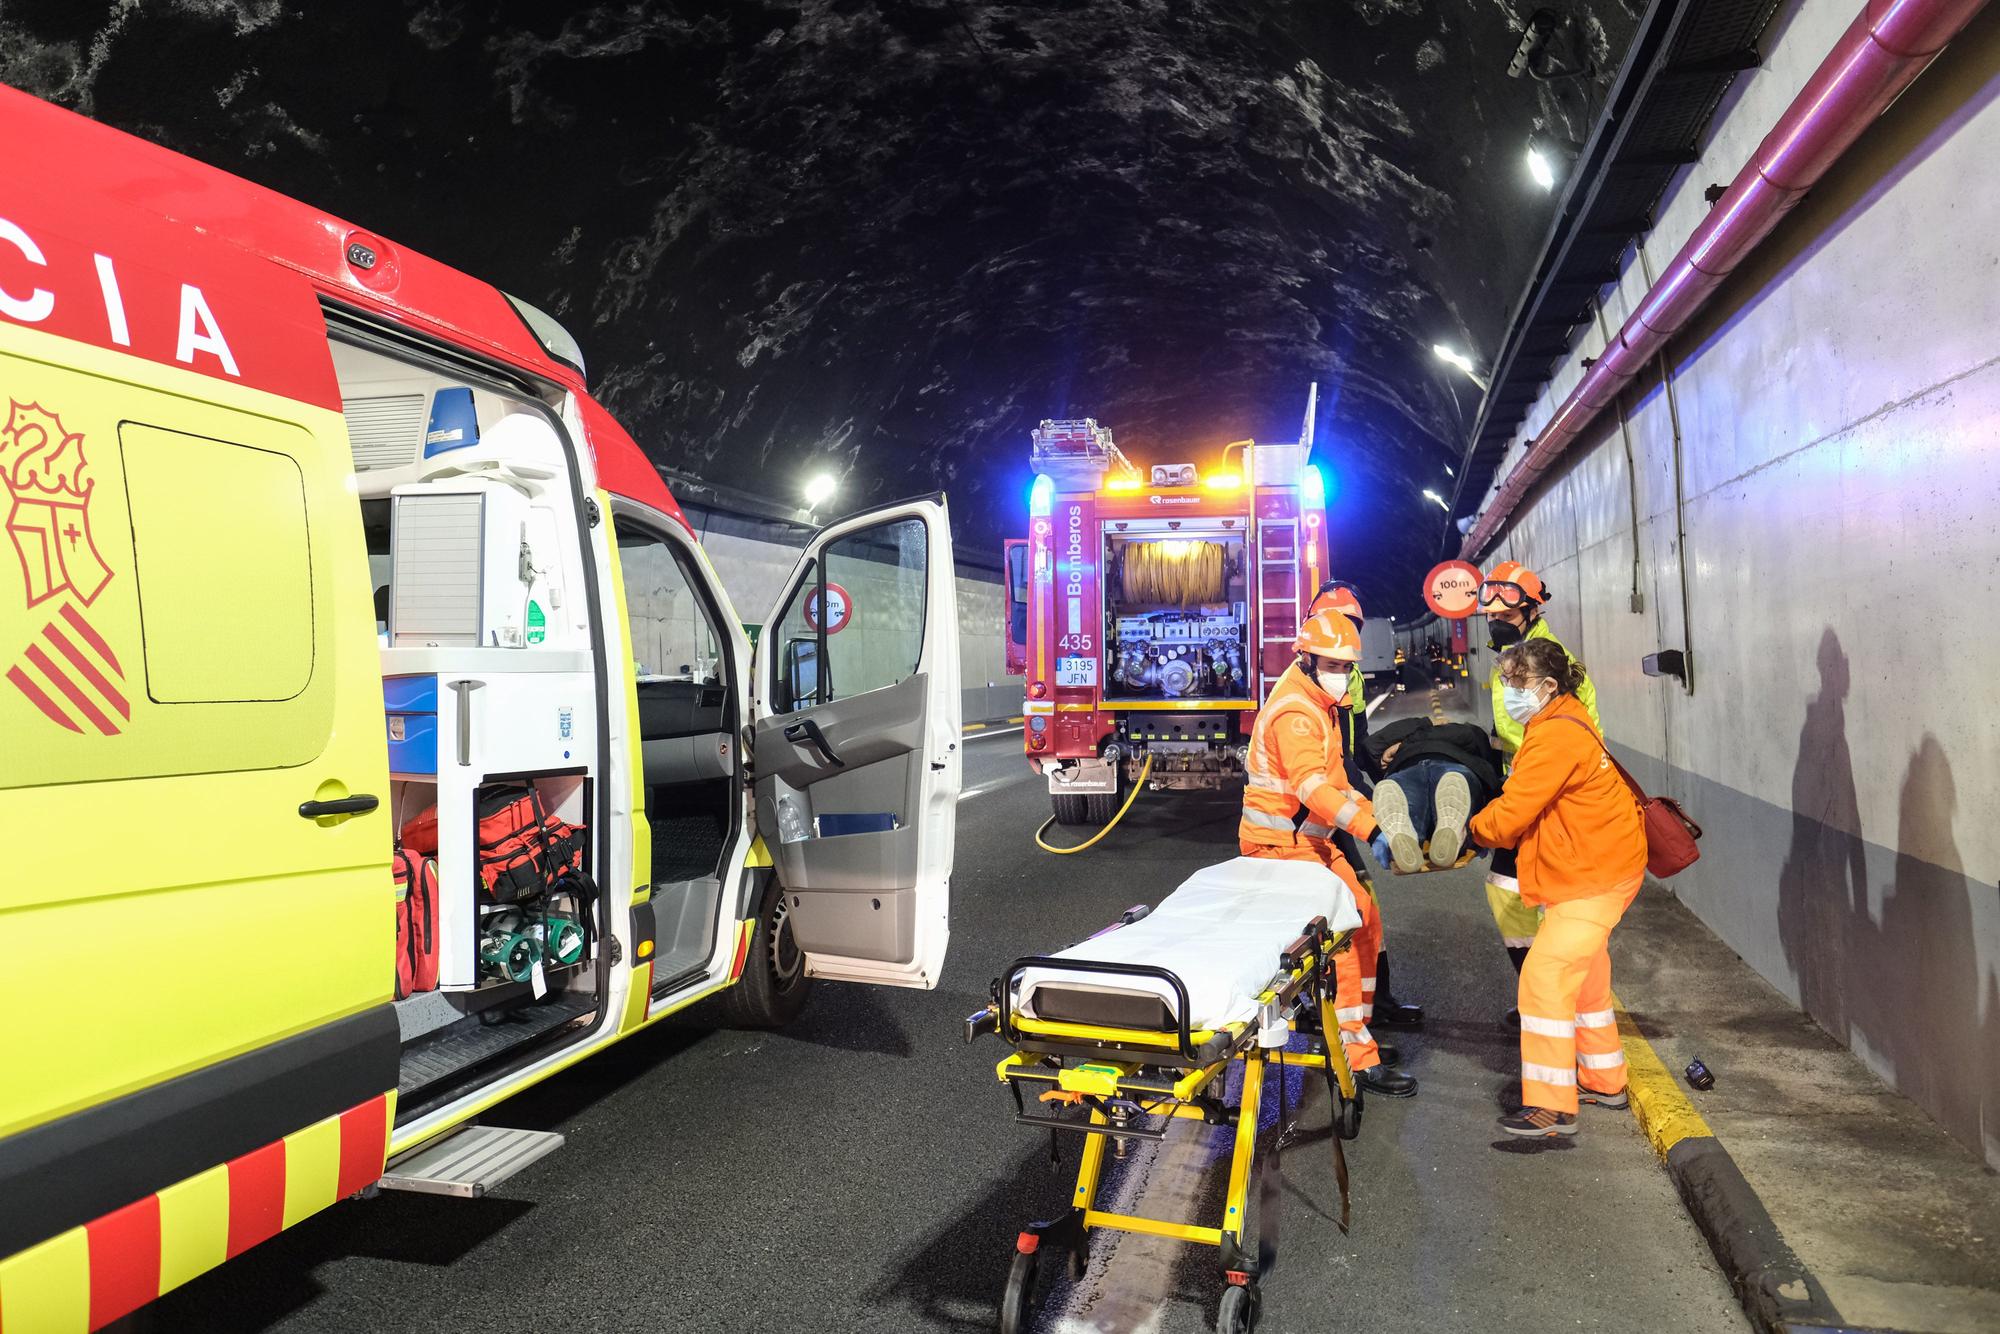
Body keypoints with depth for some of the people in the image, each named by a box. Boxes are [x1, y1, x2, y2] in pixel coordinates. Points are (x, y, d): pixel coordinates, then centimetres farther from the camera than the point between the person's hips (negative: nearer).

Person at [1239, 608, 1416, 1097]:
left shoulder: (1320, 702, 14)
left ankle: (1357, 1034, 25)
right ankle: (1359, 1059, -8)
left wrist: (1372, 815, 10)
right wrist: (1370, 830, -42)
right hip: (1280, 843, -10)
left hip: (1311, 840, 10)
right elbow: (1311, 784, -34)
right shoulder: (1294, 712, -20)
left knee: (1365, 919, 13)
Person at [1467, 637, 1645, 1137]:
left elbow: (1509, 816, -23)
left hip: (1594, 874, -11)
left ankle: (1552, 1106, -8)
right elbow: (1524, 796, 13)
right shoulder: (1560, 722, 10)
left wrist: (1473, 829, -4)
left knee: (1546, 974, -13)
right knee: (1582, 974, 21)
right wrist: (1494, 826, -3)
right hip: (1596, 866, 11)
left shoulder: (1555, 736, -24)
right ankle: (1603, 1082, 36)